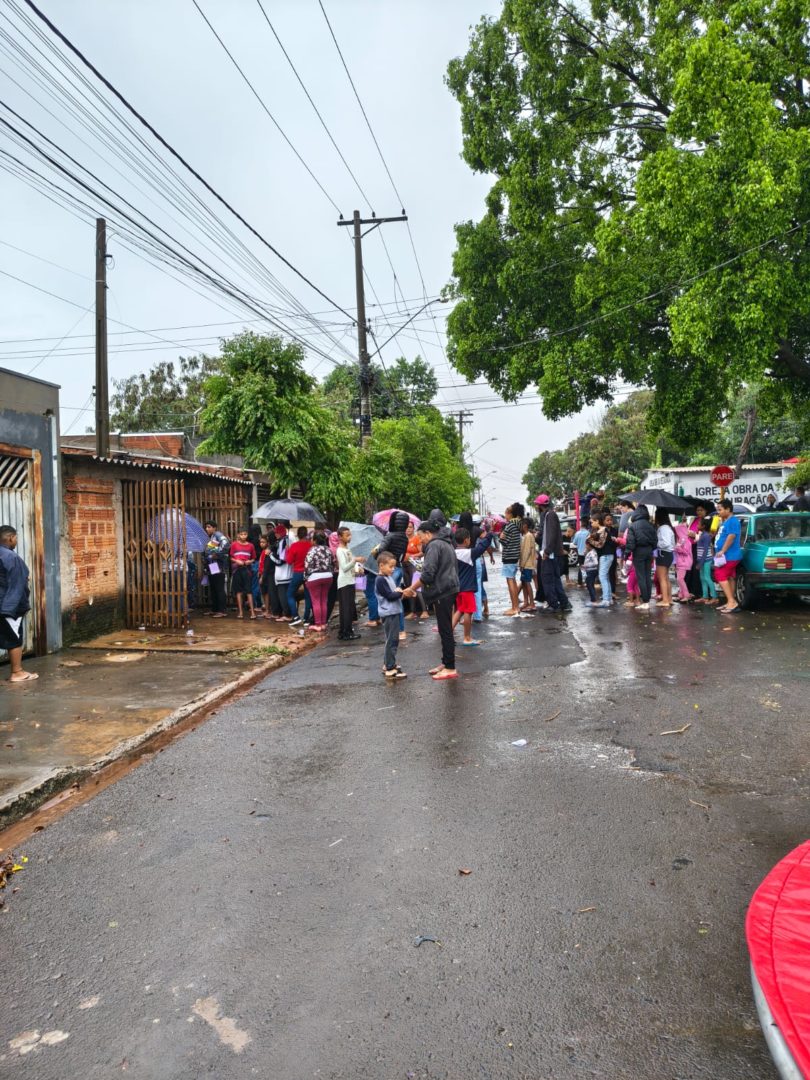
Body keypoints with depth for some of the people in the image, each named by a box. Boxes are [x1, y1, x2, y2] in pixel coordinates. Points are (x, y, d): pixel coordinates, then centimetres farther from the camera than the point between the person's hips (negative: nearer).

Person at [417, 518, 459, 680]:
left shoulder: (434, 545, -13)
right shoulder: (445, 543, 18)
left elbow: (428, 574, -19)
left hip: (442, 592, -10)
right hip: (448, 589, 10)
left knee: (445, 630, -6)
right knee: (445, 629, 15)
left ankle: (450, 668, -2)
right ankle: (446, 662, 23)